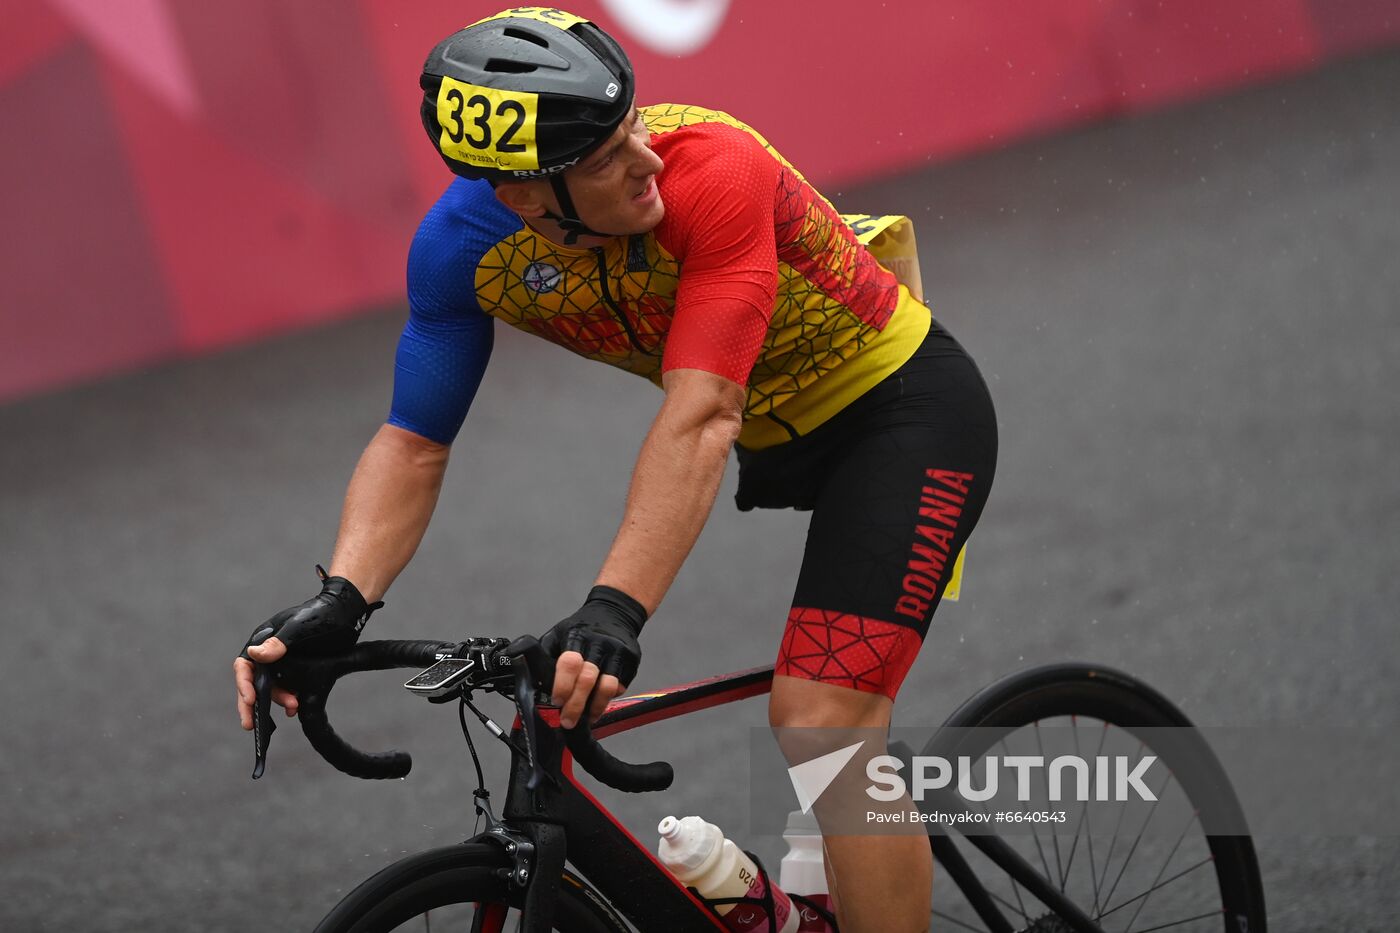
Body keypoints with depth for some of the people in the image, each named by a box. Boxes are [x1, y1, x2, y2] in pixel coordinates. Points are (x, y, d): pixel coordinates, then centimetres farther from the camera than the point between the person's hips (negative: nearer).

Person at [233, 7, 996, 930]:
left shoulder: (715, 170, -34)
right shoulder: (465, 247, -16)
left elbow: (701, 418, -40)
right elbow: (413, 444, -11)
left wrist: (613, 613, -49)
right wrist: (340, 603, -28)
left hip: (909, 410, -6)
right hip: (782, 441, 6)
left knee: (821, 726, -19)